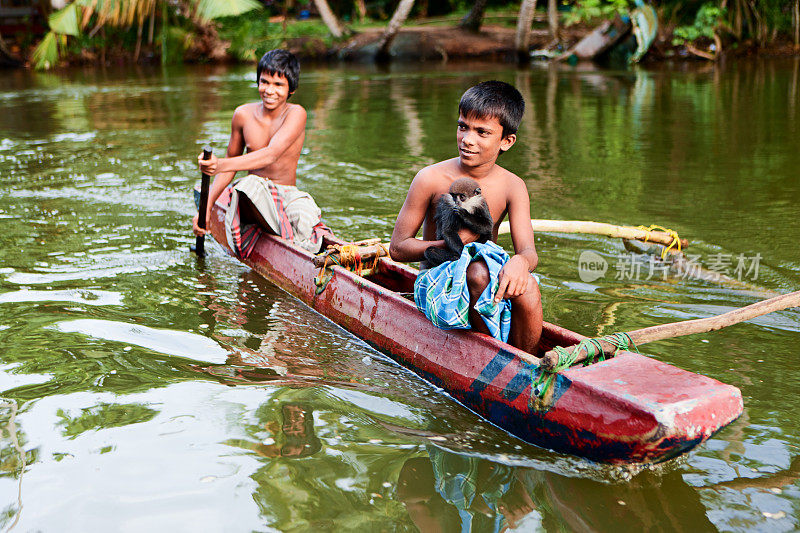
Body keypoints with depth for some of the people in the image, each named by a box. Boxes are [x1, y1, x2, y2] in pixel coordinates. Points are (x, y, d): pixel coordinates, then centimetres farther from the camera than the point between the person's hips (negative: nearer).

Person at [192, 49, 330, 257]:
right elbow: (231, 163, 13)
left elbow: (271, 154, -26)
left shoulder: (296, 114, -9)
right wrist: (206, 209, 4)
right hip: (252, 199, 2)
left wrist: (221, 165, -40)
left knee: (305, 219, -37)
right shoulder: (243, 114, 2)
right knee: (251, 183, -36)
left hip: (288, 195, -2)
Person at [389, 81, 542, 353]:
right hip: (436, 281, -2)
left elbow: (529, 251, -11)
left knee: (526, 287, -30)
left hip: (490, 281, 3)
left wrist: (520, 261, -38)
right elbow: (398, 248, -6)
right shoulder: (431, 179, -9)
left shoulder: (512, 186, -2)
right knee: (478, 271, -35)